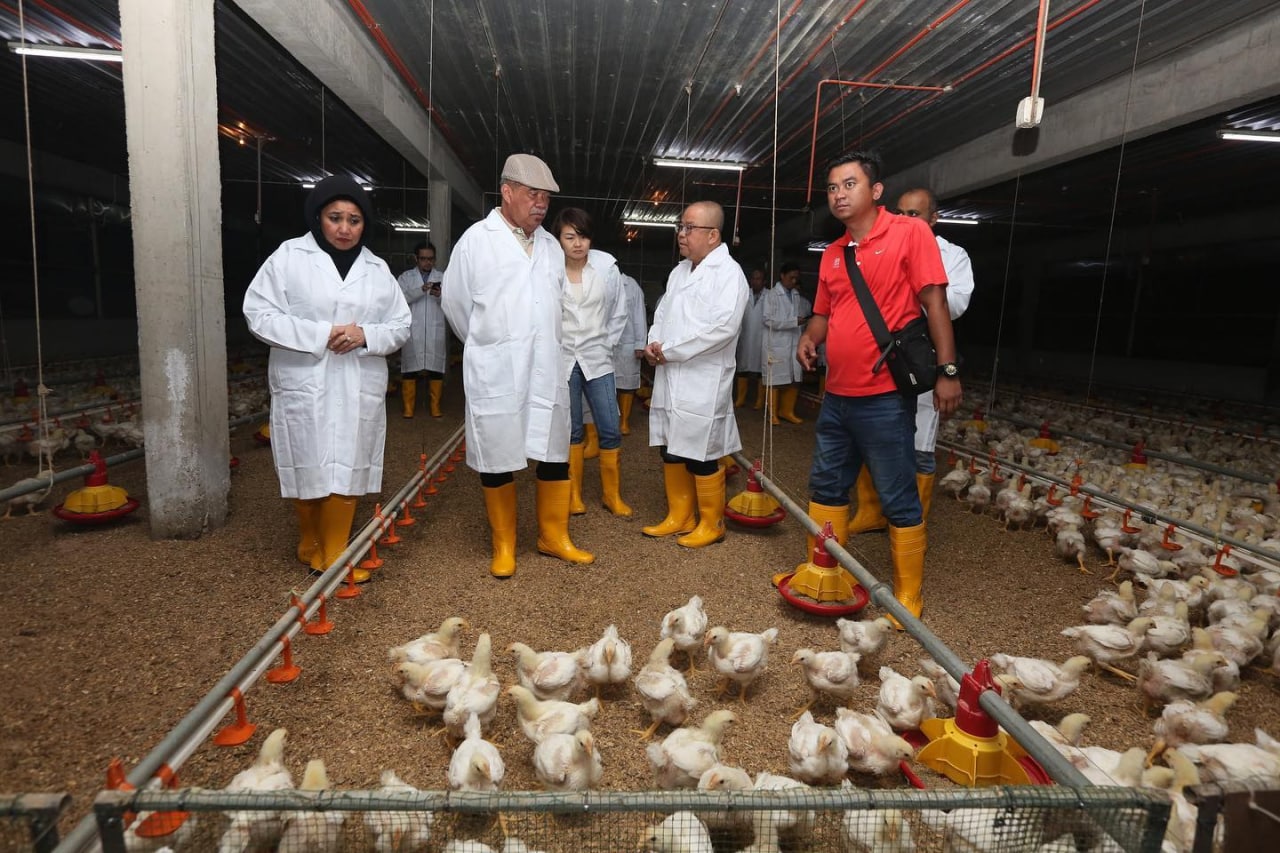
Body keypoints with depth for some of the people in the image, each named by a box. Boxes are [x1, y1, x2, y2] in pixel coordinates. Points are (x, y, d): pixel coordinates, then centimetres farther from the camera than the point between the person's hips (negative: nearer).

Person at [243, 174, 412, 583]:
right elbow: (258, 313, -6)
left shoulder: (377, 269, 9)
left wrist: (366, 335, -12)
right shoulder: (289, 256, -1)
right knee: (309, 469, 7)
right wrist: (320, 334, -16)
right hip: (304, 385, -2)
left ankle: (335, 555, 14)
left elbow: (401, 326, 9)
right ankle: (310, 545, 29)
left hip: (359, 388, 2)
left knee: (347, 469, 2)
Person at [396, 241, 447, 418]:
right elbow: (400, 299, -8)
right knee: (409, 368, 1)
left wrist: (441, 295, -20)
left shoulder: (442, 278, 10)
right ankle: (408, 407, 9)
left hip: (436, 332, 1)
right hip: (412, 331, -1)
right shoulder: (406, 277, 8)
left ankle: (435, 405, 13)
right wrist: (421, 290, -21)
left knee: (436, 368, 3)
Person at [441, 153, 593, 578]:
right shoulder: (476, 240, -4)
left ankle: (553, 535, 26)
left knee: (555, 454, 9)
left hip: (547, 370, 5)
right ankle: (503, 545, 21)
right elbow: (454, 301, 4)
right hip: (495, 373, -4)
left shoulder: (551, 246, 10)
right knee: (497, 460, 5)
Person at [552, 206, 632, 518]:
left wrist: (606, 345, 6)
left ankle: (613, 496, 17)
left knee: (610, 430, 1)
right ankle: (573, 495, 22)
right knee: (570, 430, 7)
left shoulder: (607, 265, -5)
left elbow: (619, 312, 7)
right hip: (561, 359, -1)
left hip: (597, 359, 1)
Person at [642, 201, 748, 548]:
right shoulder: (679, 271, 16)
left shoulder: (729, 272, -10)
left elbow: (723, 326, -22)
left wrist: (669, 350, -16)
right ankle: (680, 516, 29)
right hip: (669, 379, 8)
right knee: (671, 451, 14)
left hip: (703, 382, -8)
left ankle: (711, 523, 18)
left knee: (701, 456, 1)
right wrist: (654, 344, -3)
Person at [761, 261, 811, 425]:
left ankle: (787, 411, 19)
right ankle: (773, 413, 9)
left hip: (795, 343, 6)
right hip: (777, 345, -6)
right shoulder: (772, 295, -4)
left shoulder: (798, 296, 12)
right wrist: (794, 321, -16)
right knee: (775, 379, 0)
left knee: (794, 380, 7)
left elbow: (809, 309, 29)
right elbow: (768, 319, -13)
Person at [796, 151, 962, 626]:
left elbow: (935, 302, -10)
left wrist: (947, 371, -17)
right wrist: (809, 338, -1)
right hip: (837, 396, 7)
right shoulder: (832, 254, 13)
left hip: (885, 398, -7)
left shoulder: (909, 233, -5)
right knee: (826, 487, 16)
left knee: (898, 500, 2)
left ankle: (908, 596, 17)